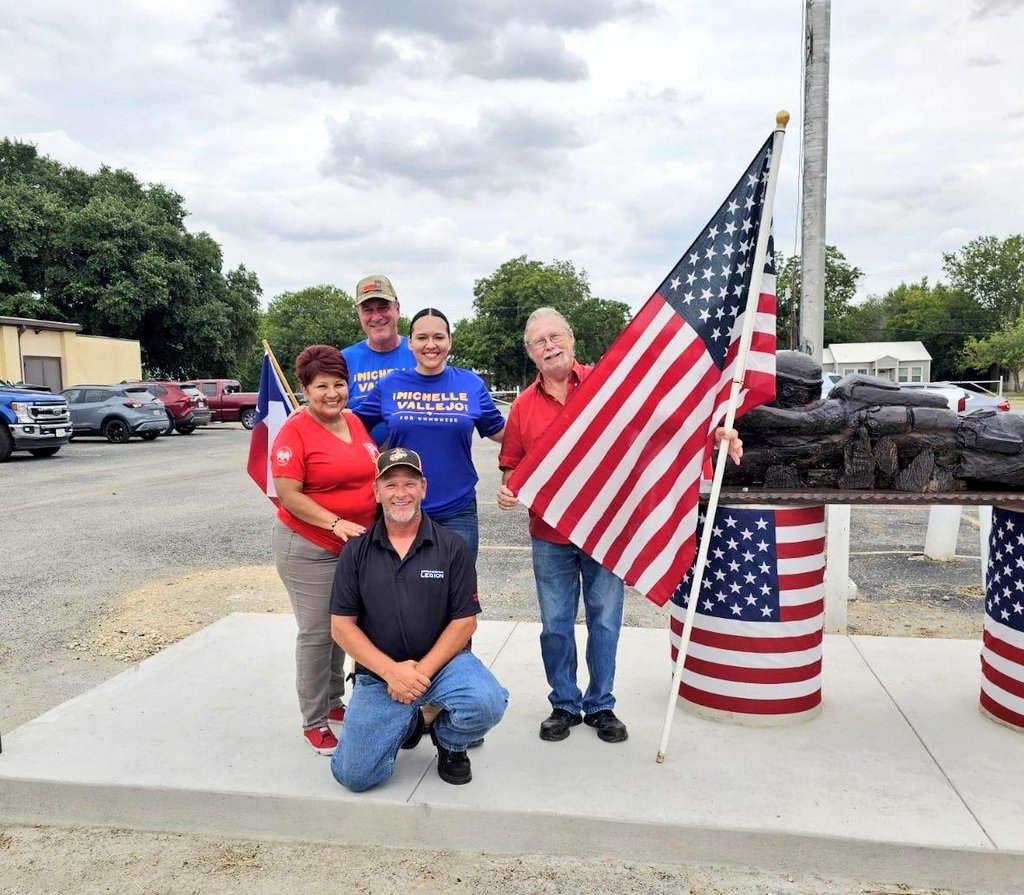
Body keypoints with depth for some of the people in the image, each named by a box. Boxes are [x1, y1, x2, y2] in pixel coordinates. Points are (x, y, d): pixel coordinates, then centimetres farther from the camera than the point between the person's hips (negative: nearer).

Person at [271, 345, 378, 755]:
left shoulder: (356, 422, 6)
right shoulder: (295, 431, -13)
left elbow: (373, 471, 17)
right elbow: (288, 494, -17)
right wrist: (335, 523, -25)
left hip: (357, 544, 7)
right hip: (308, 548, -6)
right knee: (317, 633, 0)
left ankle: (334, 703, 34)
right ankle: (314, 722, 15)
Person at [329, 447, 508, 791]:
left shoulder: (452, 547, -4)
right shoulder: (357, 551, -1)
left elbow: (465, 621, -4)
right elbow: (341, 625, -3)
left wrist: (422, 671, -15)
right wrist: (391, 671, -14)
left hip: (441, 661, -1)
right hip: (379, 672, 1)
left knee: (486, 703, -30)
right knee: (355, 775, -10)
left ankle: (450, 742, 7)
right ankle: (407, 723, 22)